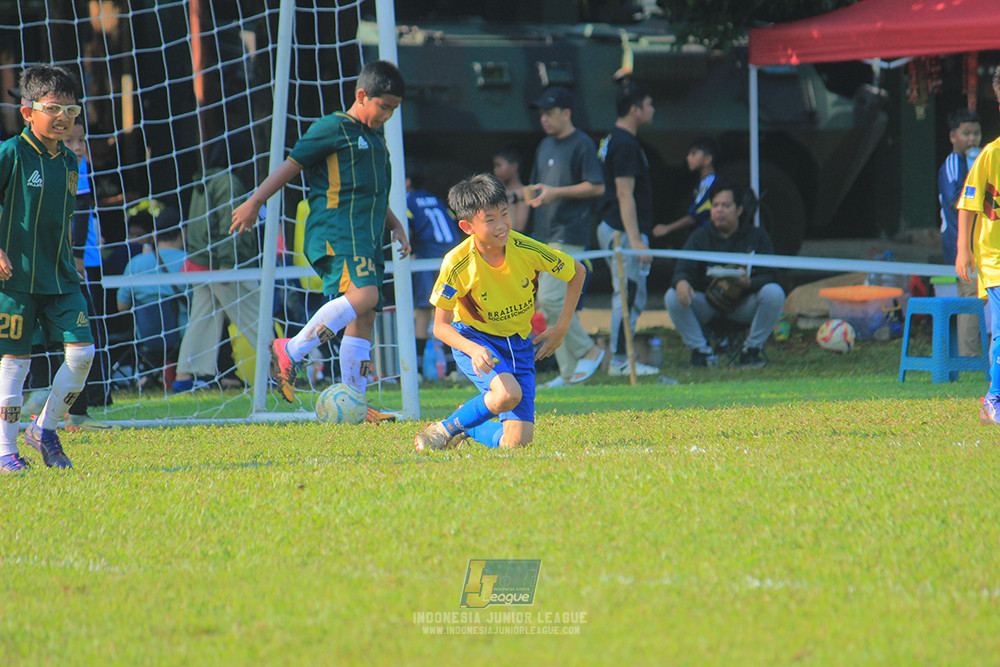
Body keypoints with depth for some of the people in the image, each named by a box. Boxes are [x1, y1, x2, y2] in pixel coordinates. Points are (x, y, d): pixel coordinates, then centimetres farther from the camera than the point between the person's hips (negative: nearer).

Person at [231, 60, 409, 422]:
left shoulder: (377, 137, 24)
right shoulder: (332, 128, -2)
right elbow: (292, 164, -1)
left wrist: (395, 225, 28)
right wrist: (255, 202, -4)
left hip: (366, 239, 9)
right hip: (335, 232, -9)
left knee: (364, 317, 2)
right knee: (363, 294, -28)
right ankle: (290, 352, -22)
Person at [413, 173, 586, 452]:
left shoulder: (527, 250, -19)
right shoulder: (457, 264, -23)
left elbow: (577, 273, 0)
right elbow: (441, 326, -15)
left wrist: (560, 329, -2)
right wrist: (473, 350, -34)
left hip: (519, 344, 3)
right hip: (473, 338, -3)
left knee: (517, 442, -10)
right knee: (507, 394, -34)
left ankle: (469, 428, 23)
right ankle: (446, 428, -7)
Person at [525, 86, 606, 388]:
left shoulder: (582, 145, -7)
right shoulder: (545, 146, 18)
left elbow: (597, 187, -12)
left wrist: (556, 193, -18)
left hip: (568, 236, -9)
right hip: (544, 236, 9)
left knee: (551, 298, -17)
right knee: (547, 302, 5)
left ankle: (588, 350, -1)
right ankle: (569, 372, 9)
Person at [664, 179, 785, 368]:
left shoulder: (756, 236, 1)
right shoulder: (700, 237, 3)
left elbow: (770, 275, -7)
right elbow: (683, 268, -11)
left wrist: (749, 283, -31)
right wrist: (681, 282, -38)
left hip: (744, 305, -1)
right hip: (707, 304, 1)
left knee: (774, 293, -29)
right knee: (673, 297, -26)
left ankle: (752, 350, -13)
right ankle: (701, 351, -14)